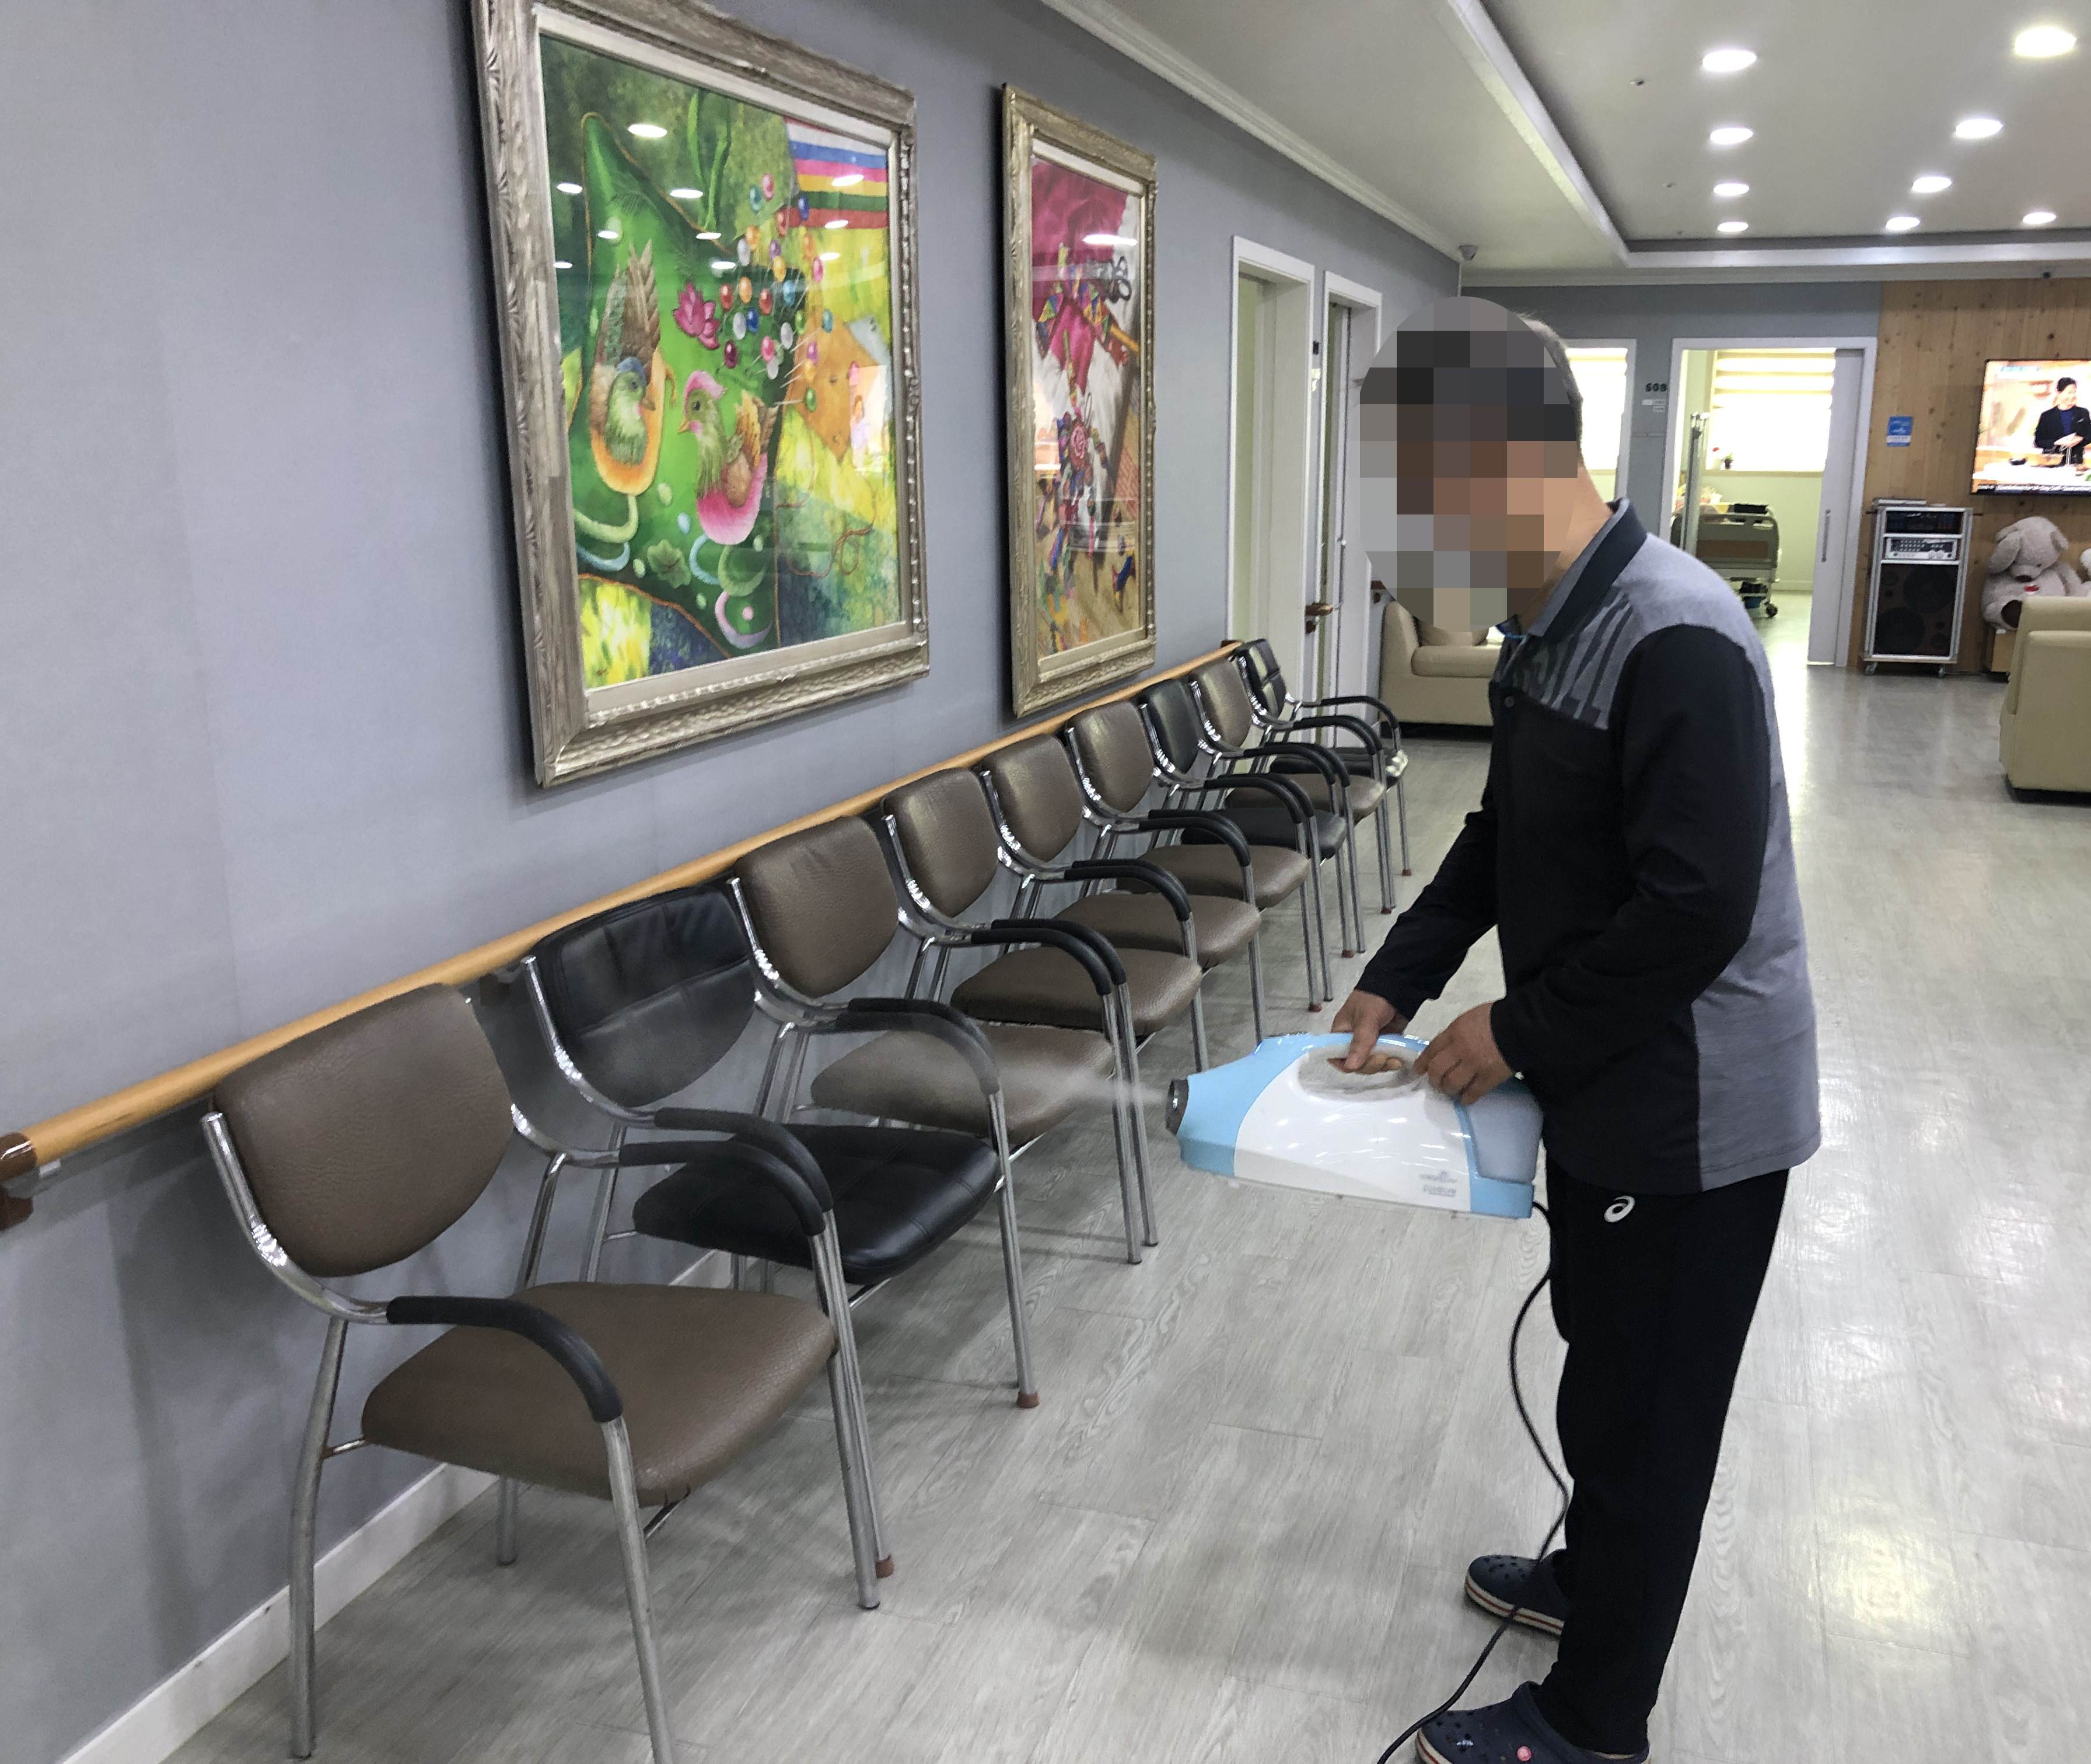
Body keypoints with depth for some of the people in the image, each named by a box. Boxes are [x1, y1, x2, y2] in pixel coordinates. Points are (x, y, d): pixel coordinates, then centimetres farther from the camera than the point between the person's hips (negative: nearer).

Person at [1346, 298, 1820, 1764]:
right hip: (1612, 1084, 9)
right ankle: (1595, 1574, 49)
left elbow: (1698, 909, -28)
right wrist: (1399, 982, 6)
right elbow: (1504, 836, 14)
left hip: (1692, 1107, -9)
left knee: (1643, 1407, 8)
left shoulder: (1673, 639, -26)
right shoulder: (1550, 625, 4)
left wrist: (1520, 1035, -17)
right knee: (1605, 1366, 25)